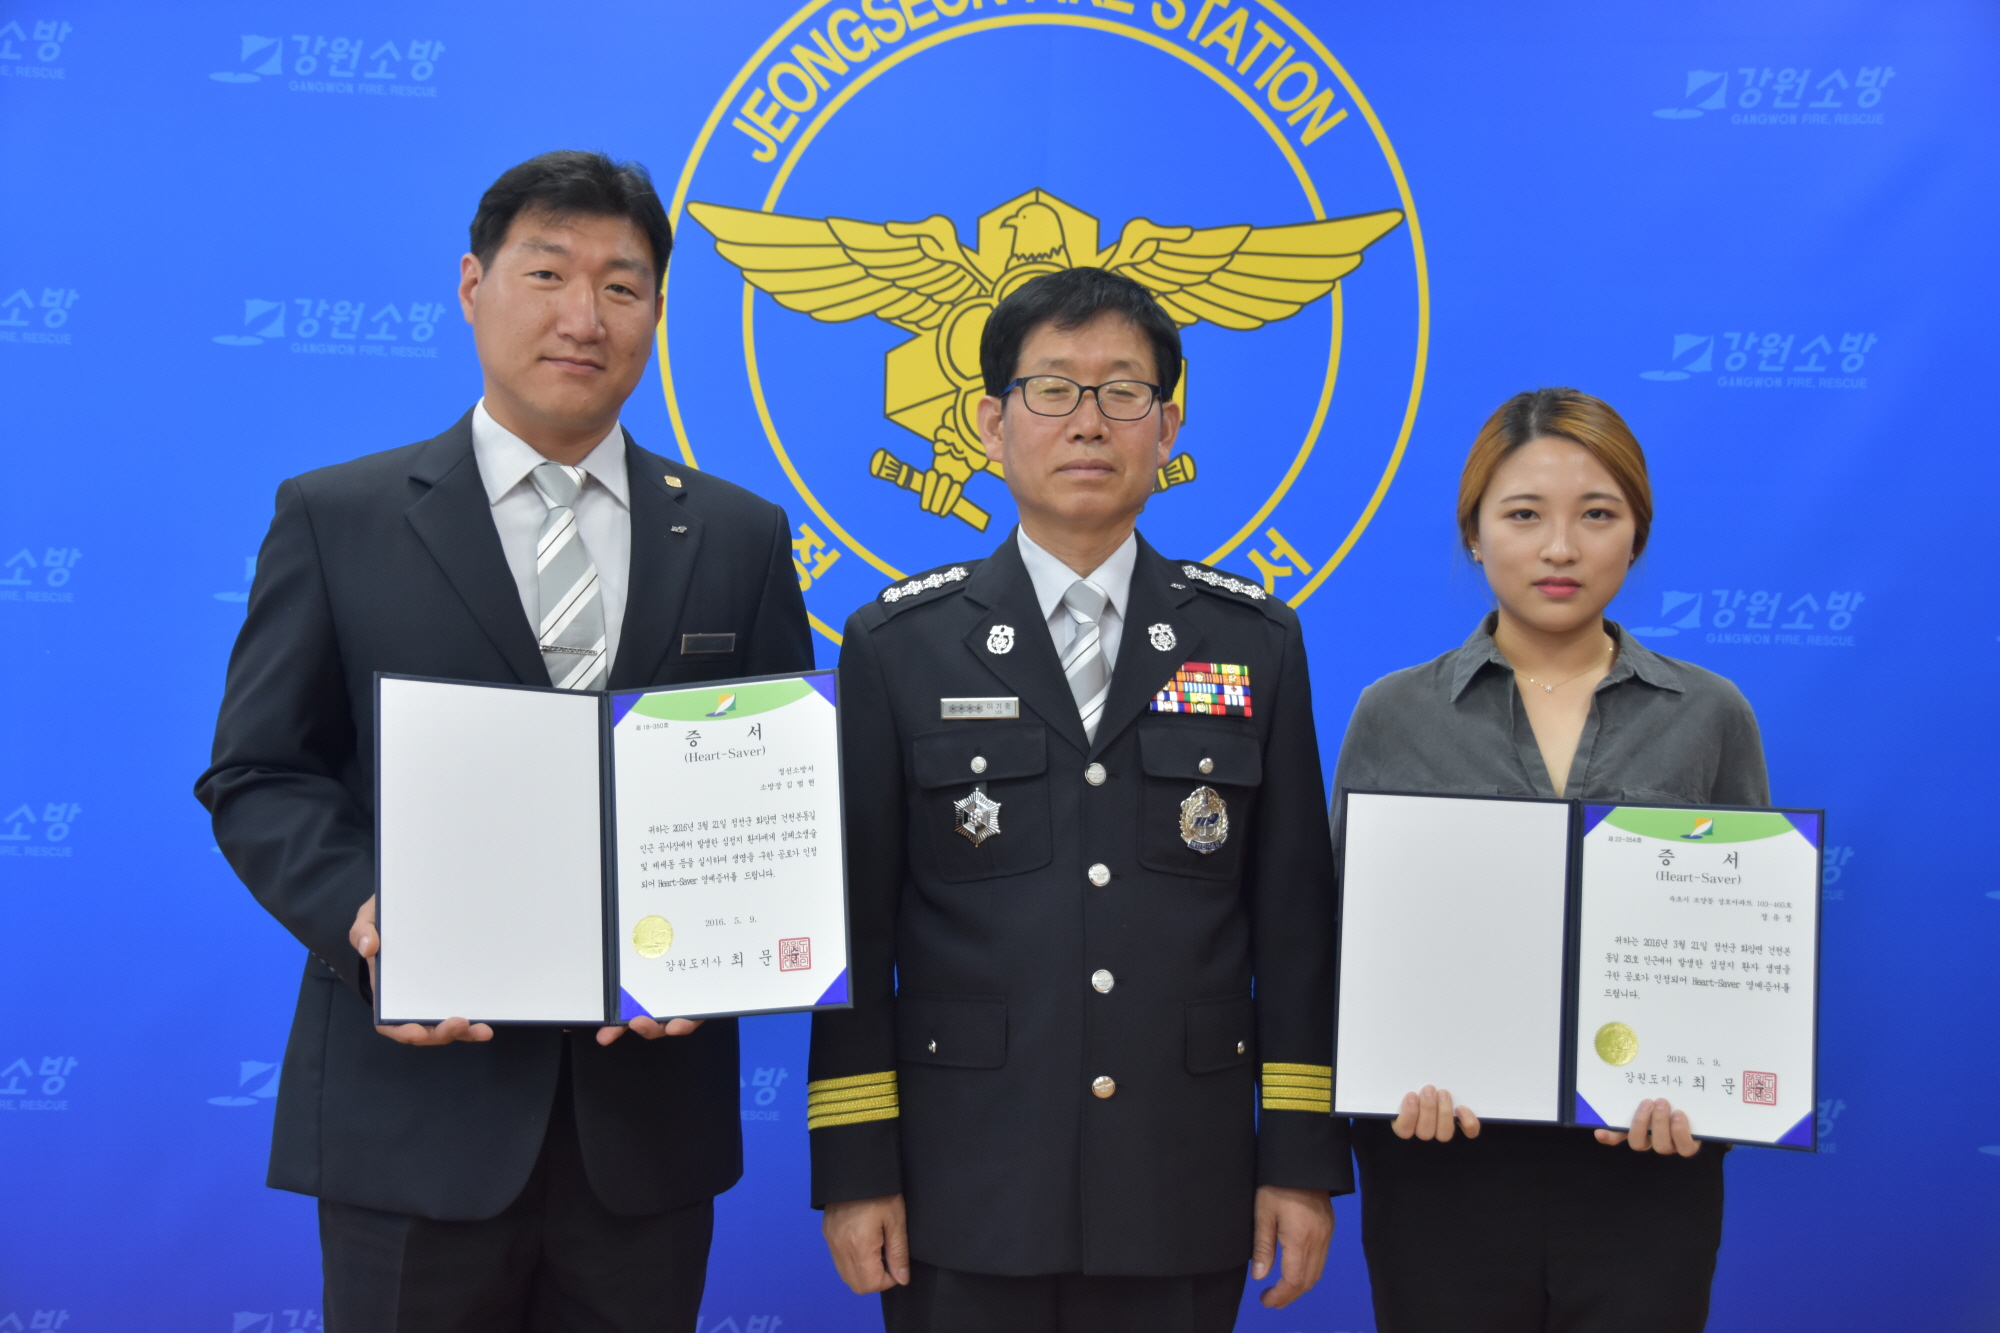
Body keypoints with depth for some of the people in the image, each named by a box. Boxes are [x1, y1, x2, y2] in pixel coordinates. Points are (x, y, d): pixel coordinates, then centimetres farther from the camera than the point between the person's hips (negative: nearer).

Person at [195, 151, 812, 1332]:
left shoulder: (741, 538, 9)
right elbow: (258, 776, 1)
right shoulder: (335, 520, 3)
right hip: (417, 1106, -2)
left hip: (647, 1111, 2)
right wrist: (360, 918, -17)